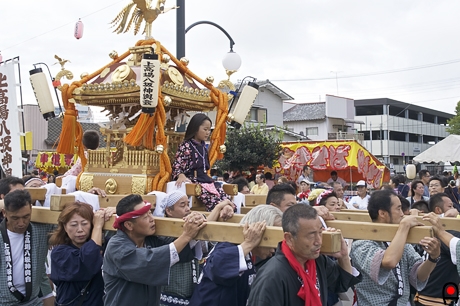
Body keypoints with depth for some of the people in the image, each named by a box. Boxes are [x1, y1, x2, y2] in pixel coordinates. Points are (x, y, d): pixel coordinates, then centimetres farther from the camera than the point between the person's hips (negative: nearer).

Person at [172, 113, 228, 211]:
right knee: (213, 198, -30)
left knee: (224, 199, -12)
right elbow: (176, 165, -10)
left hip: (204, 179, 8)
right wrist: (181, 176, -28)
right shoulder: (186, 146, -5)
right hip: (192, 180, -8)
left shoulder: (203, 146, 17)